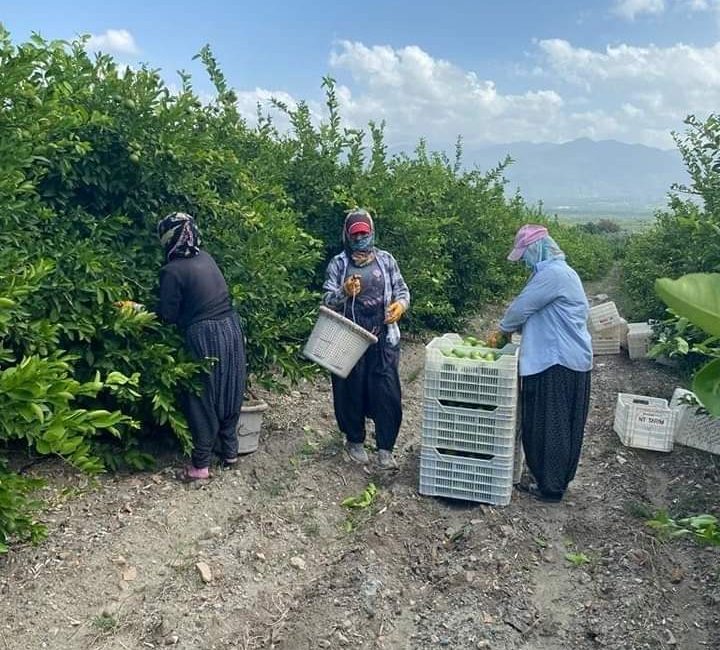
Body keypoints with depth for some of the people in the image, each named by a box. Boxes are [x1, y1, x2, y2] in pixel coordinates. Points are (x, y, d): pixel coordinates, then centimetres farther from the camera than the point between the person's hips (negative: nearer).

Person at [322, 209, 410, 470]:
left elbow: (402, 290, 10)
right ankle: (354, 441, 28)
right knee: (351, 391, 8)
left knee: (387, 393, -2)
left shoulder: (386, 259, 8)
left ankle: (385, 449, 9)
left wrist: (400, 304, -12)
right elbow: (327, 301, -2)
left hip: (383, 338, 1)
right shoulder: (338, 263, 2)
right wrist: (345, 293, -22)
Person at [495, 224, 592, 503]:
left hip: (558, 363, -10)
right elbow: (533, 312, 22)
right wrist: (512, 329, 12)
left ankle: (550, 487, 11)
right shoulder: (552, 272, 15)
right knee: (557, 426, 17)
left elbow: (521, 307, -13)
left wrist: (504, 329, 4)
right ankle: (549, 479, 28)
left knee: (550, 427, 0)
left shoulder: (553, 274, -18)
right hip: (558, 359, 10)